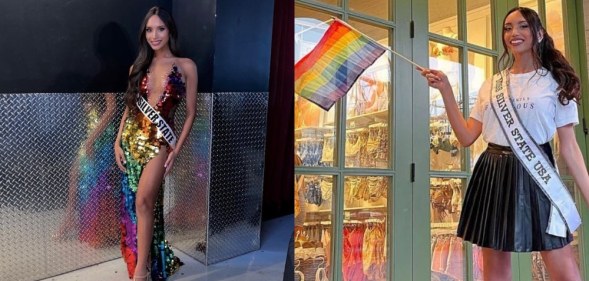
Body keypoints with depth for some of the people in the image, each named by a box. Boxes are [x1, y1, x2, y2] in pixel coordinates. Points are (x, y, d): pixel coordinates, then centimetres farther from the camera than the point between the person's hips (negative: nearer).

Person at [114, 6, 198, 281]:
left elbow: (191, 112, -2)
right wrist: (118, 141, 5)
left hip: (159, 140, -4)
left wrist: (176, 149, -7)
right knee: (132, 202, 8)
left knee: (144, 200, -17)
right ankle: (138, 258, 25)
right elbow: (129, 107, 14)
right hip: (132, 137, 5)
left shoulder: (186, 66, -2)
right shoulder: (138, 66, 10)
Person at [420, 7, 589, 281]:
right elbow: (466, 136, 5)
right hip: (493, 175, 3)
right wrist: (445, 89, 1)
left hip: (534, 173, -2)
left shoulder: (556, 83, 5)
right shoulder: (490, 85, 13)